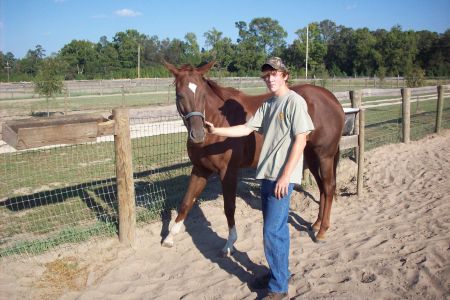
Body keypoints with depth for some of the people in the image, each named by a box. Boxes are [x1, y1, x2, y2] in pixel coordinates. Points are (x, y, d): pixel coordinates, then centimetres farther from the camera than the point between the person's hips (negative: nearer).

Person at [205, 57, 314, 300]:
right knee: (277, 228, 18)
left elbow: (300, 141, -15)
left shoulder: (295, 101, -10)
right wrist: (216, 131, 0)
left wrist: (285, 176, -18)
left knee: (272, 231, -5)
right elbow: (246, 129, 12)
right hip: (267, 175, 8)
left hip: (282, 177, -8)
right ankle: (280, 272, 35)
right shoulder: (268, 104, 13)